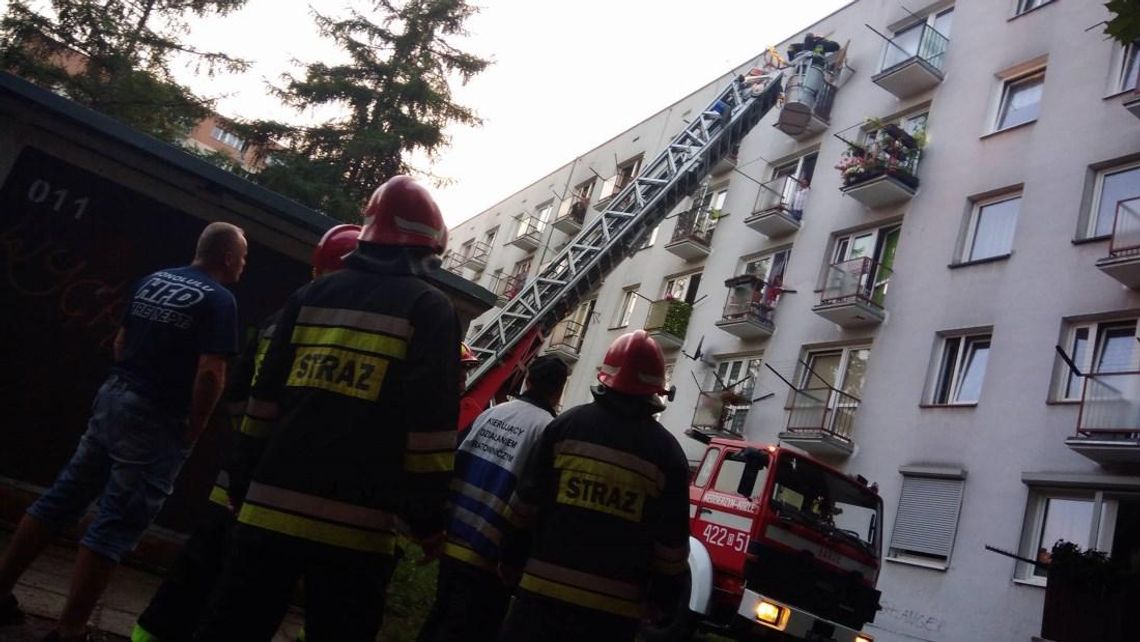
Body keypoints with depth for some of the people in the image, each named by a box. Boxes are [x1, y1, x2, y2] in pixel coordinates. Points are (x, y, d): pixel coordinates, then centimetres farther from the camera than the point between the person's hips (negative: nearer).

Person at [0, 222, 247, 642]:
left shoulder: (154, 280, 11)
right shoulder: (219, 300, -13)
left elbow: (121, 341, 18)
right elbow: (210, 374, -20)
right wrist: (193, 430, -9)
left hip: (113, 396, 8)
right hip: (157, 418, -8)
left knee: (62, 499, 16)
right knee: (116, 524, 0)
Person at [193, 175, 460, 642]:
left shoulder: (311, 296, 11)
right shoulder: (429, 309, -2)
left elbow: (264, 402, 13)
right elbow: (430, 430, -9)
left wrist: (246, 486, 21)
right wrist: (428, 524, -1)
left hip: (271, 509, 4)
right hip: (355, 528, -4)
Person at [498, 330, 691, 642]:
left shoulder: (566, 425, 0)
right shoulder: (667, 452, -2)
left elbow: (526, 504, 3)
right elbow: (671, 542, -1)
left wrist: (512, 560, 14)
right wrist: (662, 599, 11)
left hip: (545, 587, 1)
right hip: (615, 605, 0)